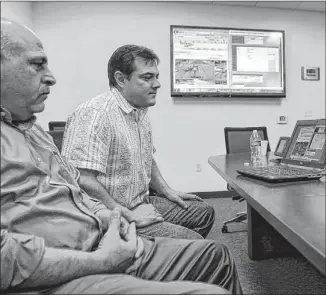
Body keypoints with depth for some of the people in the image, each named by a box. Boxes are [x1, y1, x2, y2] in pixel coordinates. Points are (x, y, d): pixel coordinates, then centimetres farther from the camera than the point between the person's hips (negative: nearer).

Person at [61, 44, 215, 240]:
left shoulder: (140, 112, 12)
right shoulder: (94, 114, -21)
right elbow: (81, 181, -28)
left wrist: (167, 191, 13)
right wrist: (129, 215, -22)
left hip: (142, 203, 10)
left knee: (204, 212, 16)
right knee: (193, 242, -19)